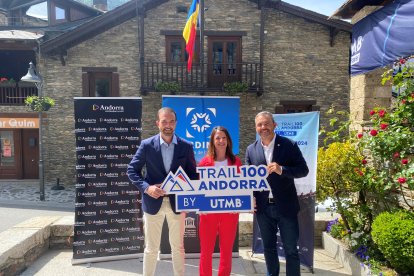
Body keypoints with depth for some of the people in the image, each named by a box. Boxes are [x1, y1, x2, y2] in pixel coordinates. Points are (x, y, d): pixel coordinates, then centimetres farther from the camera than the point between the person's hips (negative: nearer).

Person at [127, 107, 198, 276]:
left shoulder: (186, 146, -2)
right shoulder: (147, 145, -5)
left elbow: (193, 174, 4)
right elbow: (132, 170, -2)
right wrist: (146, 187, -16)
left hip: (176, 202, 1)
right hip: (153, 201, -1)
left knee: (178, 246, 15)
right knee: (151, 248, 12)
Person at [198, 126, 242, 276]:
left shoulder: (236, 161, 4)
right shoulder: (205, 162, 0)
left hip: (230, 211, 1)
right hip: (208, 211, -1)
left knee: (227, 251, 12)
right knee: (206, 251, 6)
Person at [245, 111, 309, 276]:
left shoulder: (289, 145, -5)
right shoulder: (251, 150, 4)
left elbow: (303, 170, -7)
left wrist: (282, 170, -22)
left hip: (286, 206, -3)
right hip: (263, 207, 3)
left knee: (291, 249, 8)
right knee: (269, 247, 17)